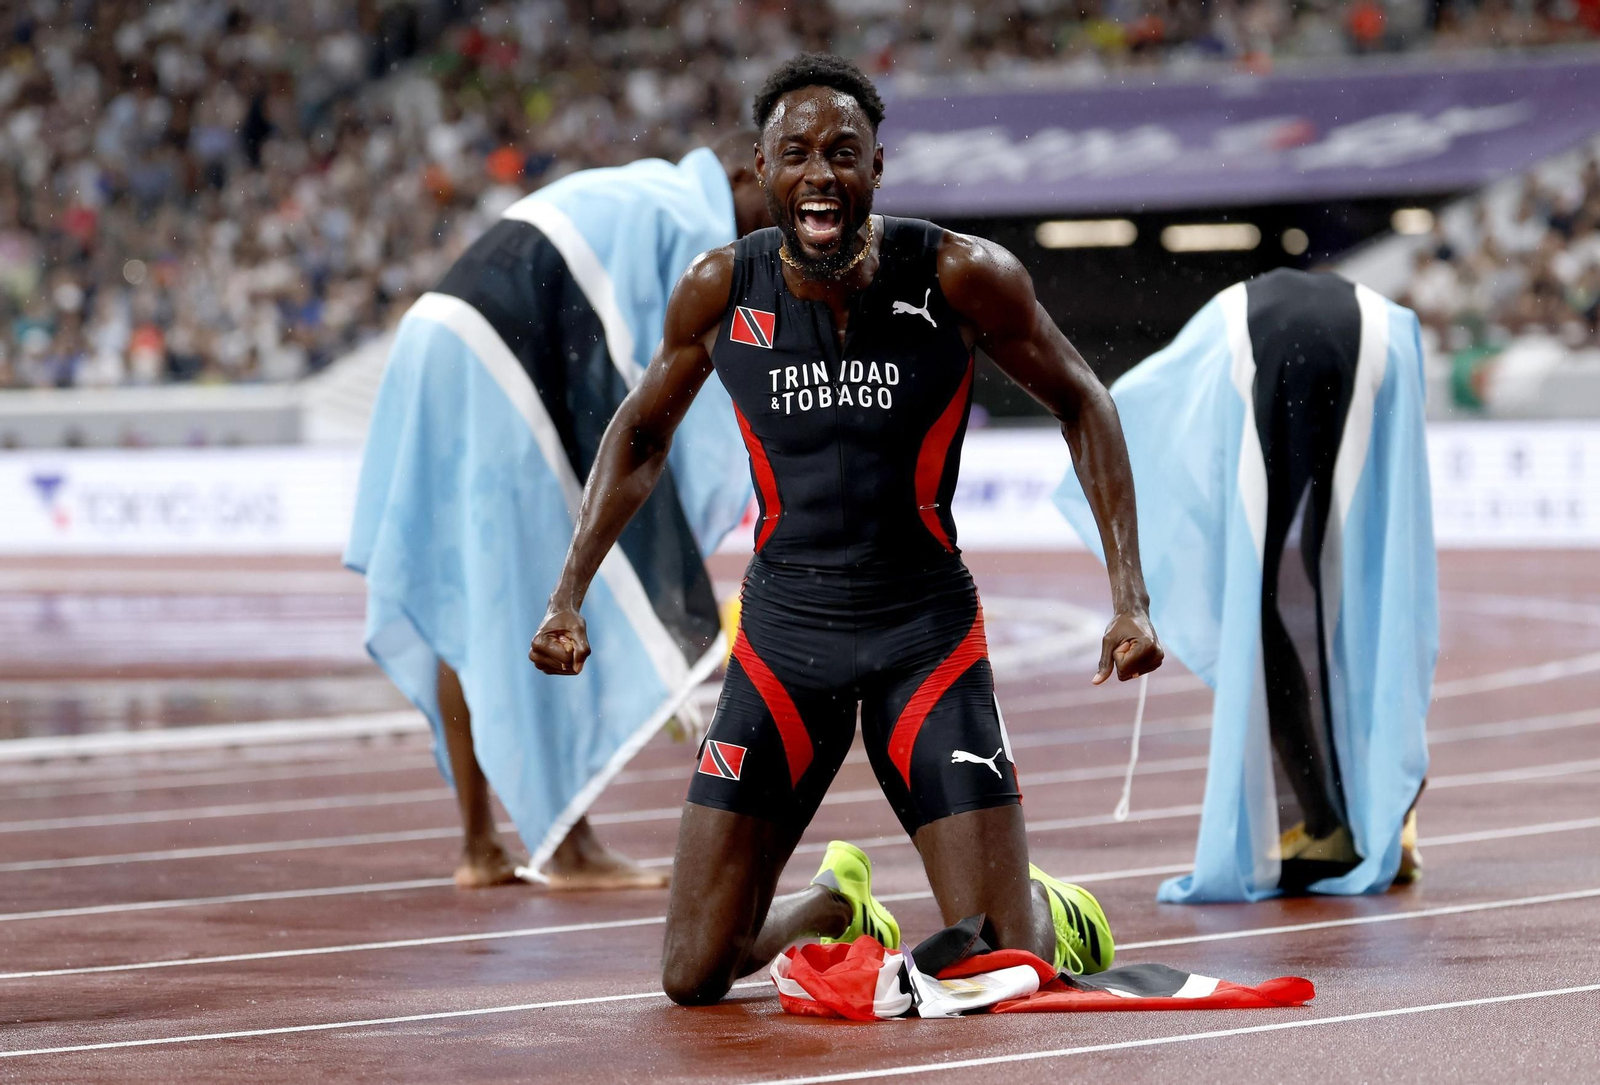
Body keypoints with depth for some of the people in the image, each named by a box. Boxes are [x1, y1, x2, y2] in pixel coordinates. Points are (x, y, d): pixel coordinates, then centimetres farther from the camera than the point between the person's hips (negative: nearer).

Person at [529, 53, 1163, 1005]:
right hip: (781, 635, 2)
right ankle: (835, 904, 31)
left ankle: (1060, 916, 30)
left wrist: (1131, 595, -6)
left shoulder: (963, 277, -14)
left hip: (927, 631, -2)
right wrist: (570, 594, 3)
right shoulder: (720, 291, -7)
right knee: (694, 977, -3)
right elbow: (643, 435, 11)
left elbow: (1081, 402, 1)